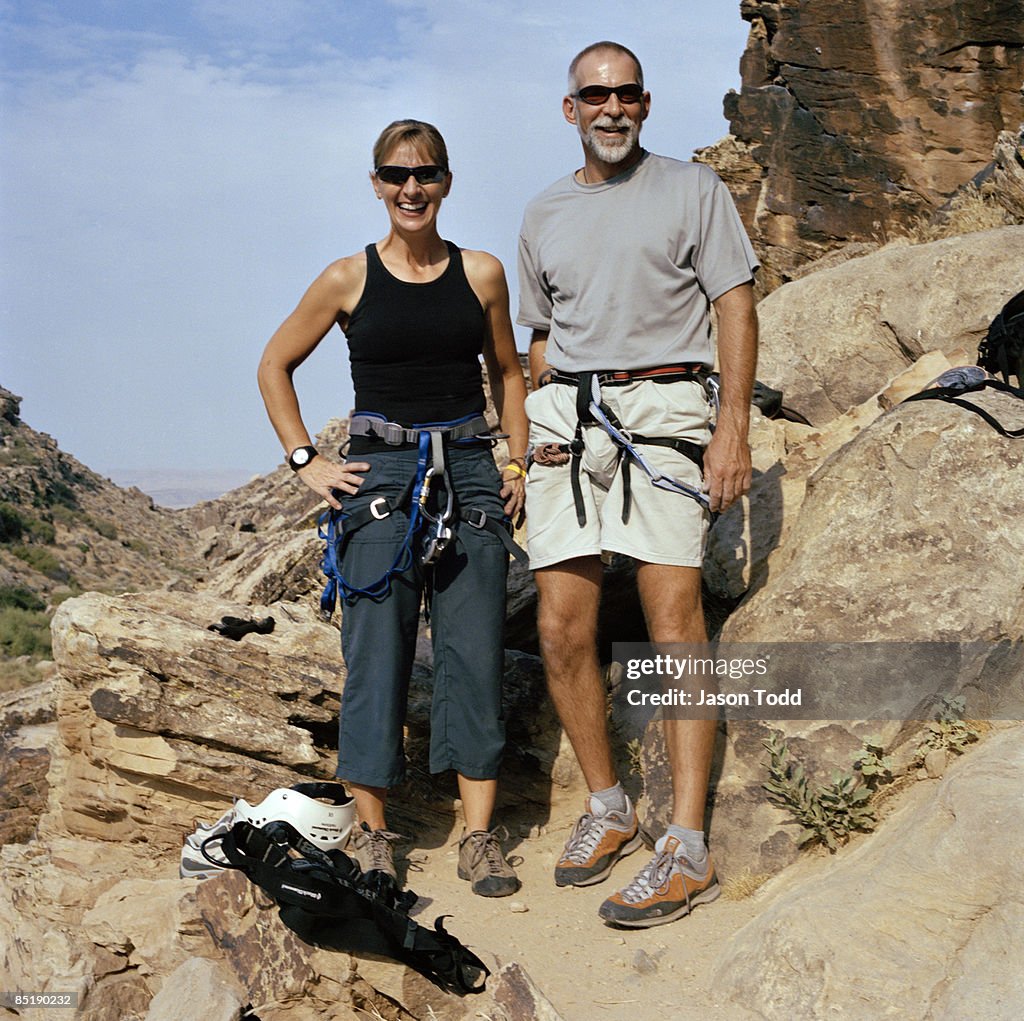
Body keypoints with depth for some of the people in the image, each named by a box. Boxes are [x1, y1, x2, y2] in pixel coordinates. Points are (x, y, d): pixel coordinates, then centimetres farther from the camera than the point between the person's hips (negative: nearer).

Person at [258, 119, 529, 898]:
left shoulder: (483, 273, 6)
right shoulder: (349, 280, 2)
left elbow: (507, 371, 19)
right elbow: (275, 367, 11)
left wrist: (517, 464, 10)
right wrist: (306, 461, 2)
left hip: (469, 473, 2)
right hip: (380, 476, -1)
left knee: (476, 655, 1)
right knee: (376, 655, -1)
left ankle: (479, 838, 10)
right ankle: (373, 835, 12)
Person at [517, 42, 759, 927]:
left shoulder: (692, 189, 8)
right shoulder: (544, 215, 20)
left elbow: (736, 307, 1)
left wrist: (733, 427, -10)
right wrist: (536, 429, 14)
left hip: (661, 407, -4)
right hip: (567, 415, 5)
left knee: (675, 620, -12)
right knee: (561, 631, -1)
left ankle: (688, 850, -10)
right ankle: (608, 808, 17)